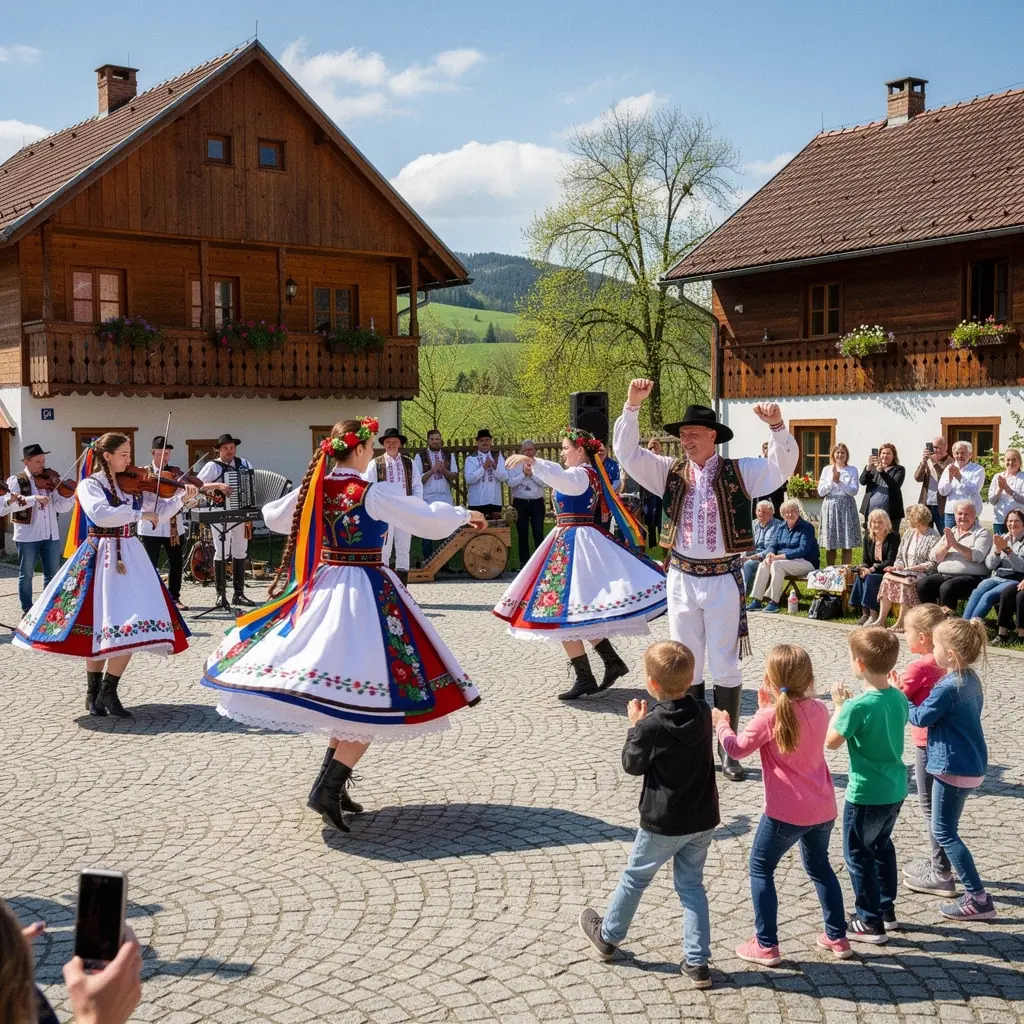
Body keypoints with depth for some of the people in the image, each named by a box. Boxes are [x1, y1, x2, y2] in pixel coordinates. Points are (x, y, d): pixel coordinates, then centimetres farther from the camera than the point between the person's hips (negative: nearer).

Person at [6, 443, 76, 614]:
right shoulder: (17, 481, -3)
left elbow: (61, 506, 2)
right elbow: (9, 503, -19)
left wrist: (74, 495, -16)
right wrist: (35, 498, -29)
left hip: (51, 534, 4)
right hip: (27, 535, -4)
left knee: (53, 574, 10)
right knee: (26, 574, 7)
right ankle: (27, 609, 17)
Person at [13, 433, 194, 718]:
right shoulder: (89, 485, -4)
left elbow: (158, 513, 8)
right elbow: (102, 515, -23)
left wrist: (182, 497, -7)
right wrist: (139, 513, -17)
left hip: (130, 558, 4)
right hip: (101, 559, -4)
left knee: (130, 624, -6)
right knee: (98, 622, -2)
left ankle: (107, 692, 3)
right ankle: (93, 692, 13)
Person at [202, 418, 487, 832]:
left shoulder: (314, 488, 4)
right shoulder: (374, 493, -12)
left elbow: (274, 517, 21)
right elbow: (429, 520, -9)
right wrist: (464, 515, 10)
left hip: (322, 588, 7)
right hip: (366, 591, -7)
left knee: (348, 702, 17)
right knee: (374, 701, -3)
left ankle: (331, 783, 16)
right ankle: (327, 789, -10)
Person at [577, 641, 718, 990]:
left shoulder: (650, 726, -23)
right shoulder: (703, 713, -6)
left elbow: (632, 765, -9)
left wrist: (635, 726, 1)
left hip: (663, 822, -5)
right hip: (703, 819, 5)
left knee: (634, 877, 16)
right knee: (691, 885, 15)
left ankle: (608, 936, 36)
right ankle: (697, 962, 13)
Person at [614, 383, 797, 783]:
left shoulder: (738, 472, -3)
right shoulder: (671, 472, 3)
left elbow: (782, 467, -12)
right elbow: (628, 453, -1)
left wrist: (776, 426, -28)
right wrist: (632, 405, -11)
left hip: (723, 580, -2)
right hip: (682, 579, 3)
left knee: (725, 667, 6)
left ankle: (728, 750, 16)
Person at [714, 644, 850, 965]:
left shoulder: (769, 717, -16)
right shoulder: (820, 710, 1)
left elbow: (738, 749, -4)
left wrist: (721, 724, 12)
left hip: (786, 813, -6)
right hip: (823, 809, 6)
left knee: (760, 868, 10)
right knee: (819, 866, 26)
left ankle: (766, 946, 10)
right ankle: (838, 938, 31)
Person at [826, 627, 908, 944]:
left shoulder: (858, 706, -24)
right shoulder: (899, 697, -1)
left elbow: (832, 741, -14)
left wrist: (839, 706, -4)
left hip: (866, 793, -8)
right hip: (895, 789, 8)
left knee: (858, 854, 7)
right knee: (882, 845, 24)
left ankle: (871, 923, 14)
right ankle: (887, 909, 35)